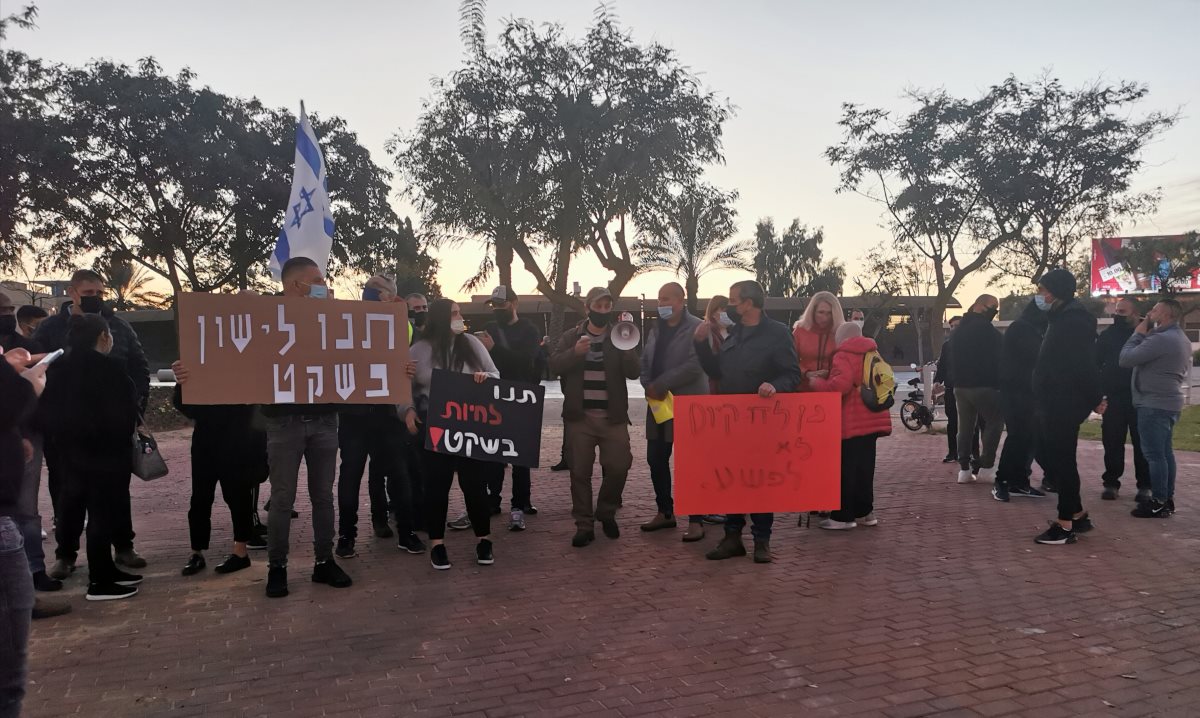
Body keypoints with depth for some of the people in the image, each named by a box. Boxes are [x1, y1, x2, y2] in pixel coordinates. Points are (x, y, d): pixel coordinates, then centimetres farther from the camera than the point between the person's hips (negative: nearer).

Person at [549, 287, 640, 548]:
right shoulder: (571, 336, 7)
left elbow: (634, 372, -6)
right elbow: (555, 365, -5)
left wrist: (627, 346, -21)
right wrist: (575, 352, -22)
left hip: (613, 417, 0)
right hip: (579, 416, 0)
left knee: (618, 467, -4)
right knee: (580, 471, 3)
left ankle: (606, 513, 22)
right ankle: (584, 525, 14)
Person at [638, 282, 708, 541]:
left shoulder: (697, 328, -7)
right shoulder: (656, 330, 15)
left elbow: (694, 365, -18)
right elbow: (645, 362, 16)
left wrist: (659, 385, -17)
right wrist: (648, 386, -5)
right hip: (658, 405, 7)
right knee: (656, 460, 11)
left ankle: (696, 521, 5)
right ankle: (665, 513, 26)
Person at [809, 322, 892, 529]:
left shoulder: (844, 355, -12)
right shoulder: (872, 354, 15)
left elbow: (840, 384, -26)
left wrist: (817, 383, -12)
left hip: (853, 422, -8)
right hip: (872, 419, 8)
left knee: (846, 469, -4)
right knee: (865, 467, 14)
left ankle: (842, 516, -1)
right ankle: (864, 512, 20)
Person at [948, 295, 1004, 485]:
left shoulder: (959, 330, 16)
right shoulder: (987, 330, -10)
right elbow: (998, 360, -9)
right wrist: (1001, 383, -2)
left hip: (960, 385, 7)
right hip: (984, 385, -7)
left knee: (965, 426, 9)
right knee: (995, 422, 2)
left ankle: (964, 469, 6)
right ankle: (986, 467, -3)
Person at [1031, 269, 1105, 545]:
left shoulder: (1073, 320, -16)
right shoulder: (1061, 318, 17)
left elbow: (1083, 364, -21)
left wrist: (1095, 398, -16)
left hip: (1064, 404, -10)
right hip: (1053, 403, 10)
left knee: (1061, 461, -4)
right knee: (1051, 458, 14)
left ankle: (1066, 524, 4)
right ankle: (1078, 515, 23)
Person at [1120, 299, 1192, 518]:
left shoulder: (1160, 339, -20)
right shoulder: (1181, 338, 15)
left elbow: (1125, 359, -19)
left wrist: (1138, 334, -6)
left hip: (1154, 404, -10)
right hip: (1170, 402, 10)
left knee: (1154, 454, -6)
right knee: (1165, 452, 14)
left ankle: (1159, 503, -4)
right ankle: (1167, 499, 19)